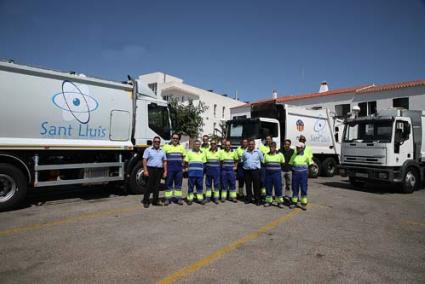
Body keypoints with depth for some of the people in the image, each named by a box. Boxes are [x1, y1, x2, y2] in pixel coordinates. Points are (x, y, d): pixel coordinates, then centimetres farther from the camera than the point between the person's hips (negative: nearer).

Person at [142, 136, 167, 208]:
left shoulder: (162, 151, 15)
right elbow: (144, 160, -3)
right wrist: (145, 170, -12)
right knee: (149, 186, -4)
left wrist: (165, 171, 6)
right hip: (150, 169, -4)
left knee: (157, 186, 7)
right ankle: (145, 201, 4)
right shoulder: (148, 150, 3)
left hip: (159, 170, 4)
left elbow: (165, 162, 14)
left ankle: (155, 201, 15)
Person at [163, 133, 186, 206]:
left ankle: (178, 198, 13)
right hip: (169, 169, -2)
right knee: (168, 184, 1)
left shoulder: (181, 147, 14)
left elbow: (184, 157, 17)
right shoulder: (166, 146, 5)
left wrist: (183, 165, 5)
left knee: (178, 184, 6)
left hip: (179, 169, 2)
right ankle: (167, 199, 7)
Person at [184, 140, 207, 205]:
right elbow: (186, 162, 7)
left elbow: (204, 162, 16)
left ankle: (200, 198, 14)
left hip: (200, 173, 2)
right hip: (191, 173, -2)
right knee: (190, 186, 2)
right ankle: (190, 199, 10)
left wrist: (203, 170, 8)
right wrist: (186, 168, -3)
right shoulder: (189, 152, 6)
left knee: (199, 186, 6)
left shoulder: (202, 153, 14)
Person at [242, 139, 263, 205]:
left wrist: (259, 166, 5)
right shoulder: (245, 152, 10)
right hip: (247, 171, 2)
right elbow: (242, 161, 19)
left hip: (255, 171, -2)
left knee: (256, 186, 0)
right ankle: (248, 198, 19)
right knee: (248, 185, 8)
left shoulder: (258, 152, 4)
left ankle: (257, 199, 8)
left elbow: (262, 160, 9)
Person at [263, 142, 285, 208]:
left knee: (278, 188, -1)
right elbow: (264, 164, 14)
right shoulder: (266, 155, 8)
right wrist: (266, 169, 4)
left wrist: (278, 169, 4)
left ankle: (280, 202, 9)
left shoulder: (280, 154, 3)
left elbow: (283, 164, 11)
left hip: (276, 173, -2)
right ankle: (269, 201, 18)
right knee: (268, 188, 7)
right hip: (268, 173, 2)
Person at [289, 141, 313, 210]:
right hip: (295, 173, 2)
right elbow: (290, 164, 12)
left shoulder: (306, 155, 2)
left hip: (303, 174, -2)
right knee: (295, 188, 6)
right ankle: (294, 202, 16)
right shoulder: (294, 155, 8)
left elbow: (311, 163, 8)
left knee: (304, 188, 1)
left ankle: (304, 204, 9)